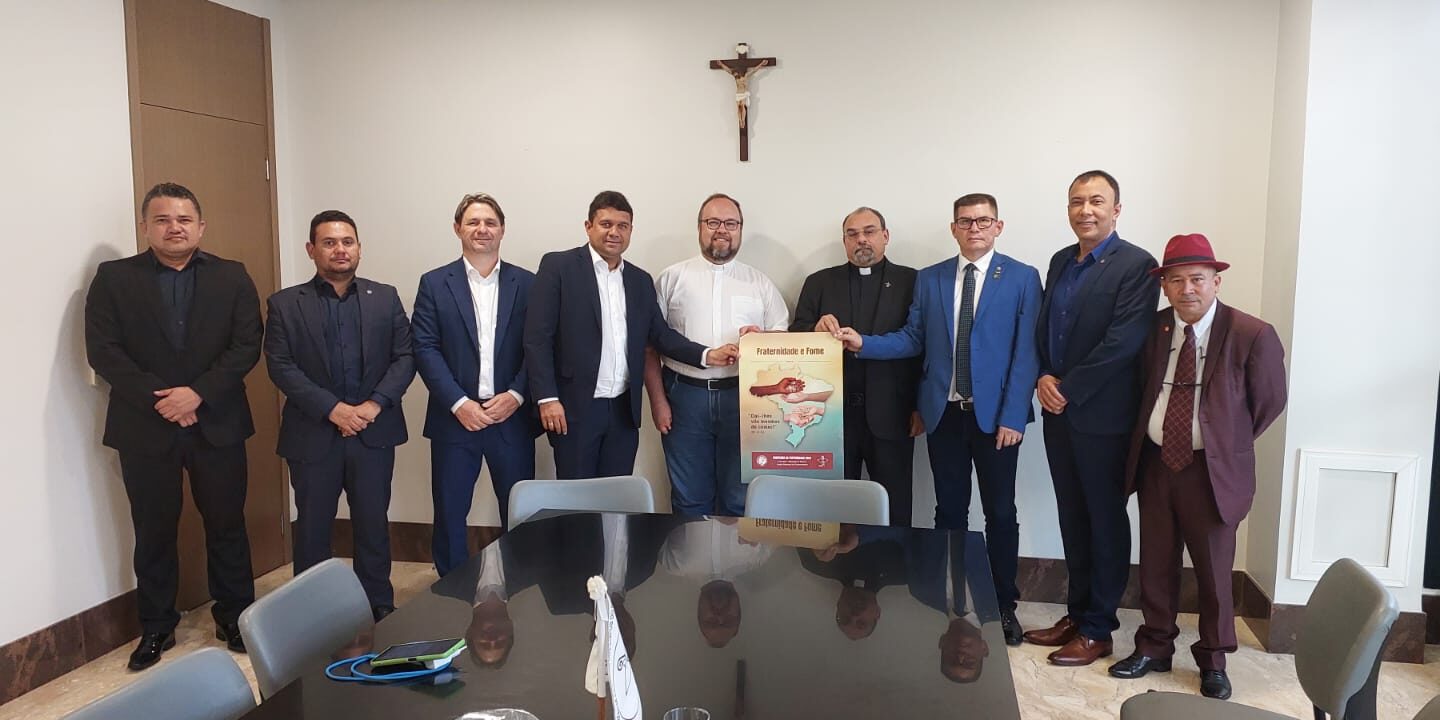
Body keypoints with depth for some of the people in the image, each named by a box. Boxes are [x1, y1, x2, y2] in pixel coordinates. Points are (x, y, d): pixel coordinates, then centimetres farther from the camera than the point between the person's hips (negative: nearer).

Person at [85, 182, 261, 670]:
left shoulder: (232, 277, 4)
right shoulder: (114, 278, 2)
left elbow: (247, 346, -4)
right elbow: (102, 350, -5)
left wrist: (198, 393, -15)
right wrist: (157, 398, -15)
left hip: (217, 424, 1)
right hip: (145, 428, 0)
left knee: (227, 526, 9)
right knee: (153, 532, 10)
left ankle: (235, 620, 23)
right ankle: (156, 628, 25)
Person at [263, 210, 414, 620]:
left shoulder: (385, 298, 7)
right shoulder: (284, 305, 2)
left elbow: (405, 356, 1)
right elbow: (281, 366, -6)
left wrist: (375, 404, -13)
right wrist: (332, 409, -16)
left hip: (374, 432, 1)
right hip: (313, 435, -1)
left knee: (373, 524, 10)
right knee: (312, 527, 9)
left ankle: (379, 607, 23)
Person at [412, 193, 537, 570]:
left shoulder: (526, 282, 5)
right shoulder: (434, 283, 3)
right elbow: (426, 349, -4)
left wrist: (516, 395, -12)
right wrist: (459, 404, -13)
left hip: (512, 418, 1)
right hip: (455, 419, 0)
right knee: (449, 514, 7)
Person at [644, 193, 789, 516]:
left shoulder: (760, 283, 10)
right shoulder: (672, 278, 6)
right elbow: (650, 345, 4)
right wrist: (658, 401, -2)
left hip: (742, 397, 1)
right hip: (685, 397, -1)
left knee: (739, 500, 8)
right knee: (689, 499, 7)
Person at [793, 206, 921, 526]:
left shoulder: (912, 282, 5)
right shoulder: (819, 283, 11)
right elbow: (795, 338, 5)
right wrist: (816, 330, -17)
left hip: (890, 414, -1)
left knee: (895, 509, 5)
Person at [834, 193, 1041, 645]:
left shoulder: (1023, 278, -2)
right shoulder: (929, 279, 8)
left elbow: (1026, 352, -6)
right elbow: (913, 339, 7)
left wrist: (1013, 416, -12)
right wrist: (863, 343, -8)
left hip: (995, 415, -2)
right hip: (944, 413, 2)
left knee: (1000, 512, 8)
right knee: (949, 511, 11)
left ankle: (1004, 606, 22)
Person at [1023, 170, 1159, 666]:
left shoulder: (1136, 266, -11)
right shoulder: (1061, 262, 12)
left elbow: (1122, 342, -18)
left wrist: (1068, 389, -14)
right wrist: (1043, 377, -3)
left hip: (1103, 416, -7)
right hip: (1059, 411, 7)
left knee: (1105, 522, 5)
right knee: (1072, 518, 15)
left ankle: (1098, 630, 17)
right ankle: (1077, 612, 28)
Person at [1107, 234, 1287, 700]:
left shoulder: (1252, 336, -13)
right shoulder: (1153, 329, 0)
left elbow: (1270, 402, -2)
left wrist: (1229, 445, 3)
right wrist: (1145, 442, 6)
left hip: (1212, 471, -3)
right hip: (1155, 463, 4)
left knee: (1213, 570, 10)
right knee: (1155, 564, 14)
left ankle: (1213, 661, 28)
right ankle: (1154, 647, 31)